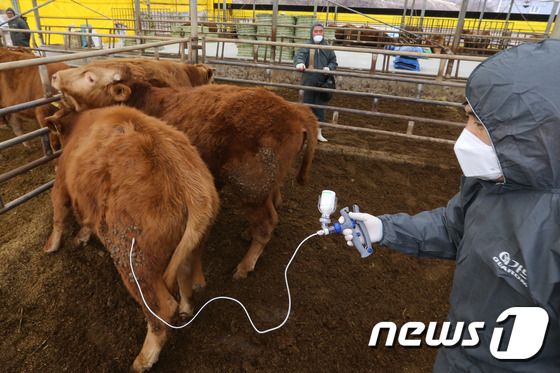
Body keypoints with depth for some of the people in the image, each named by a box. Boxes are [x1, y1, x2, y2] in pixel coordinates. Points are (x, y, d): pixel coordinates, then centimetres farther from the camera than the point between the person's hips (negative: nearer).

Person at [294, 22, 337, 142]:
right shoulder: (306, 46, 1)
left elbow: (334, 62, 15)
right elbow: (299, 55, -16)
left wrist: (329, 68, -8)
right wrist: (299, 63, -39)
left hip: (323, 83, 2)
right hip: (308, 82, -2)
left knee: (321, 108, 6)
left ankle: (318, 132, 17)